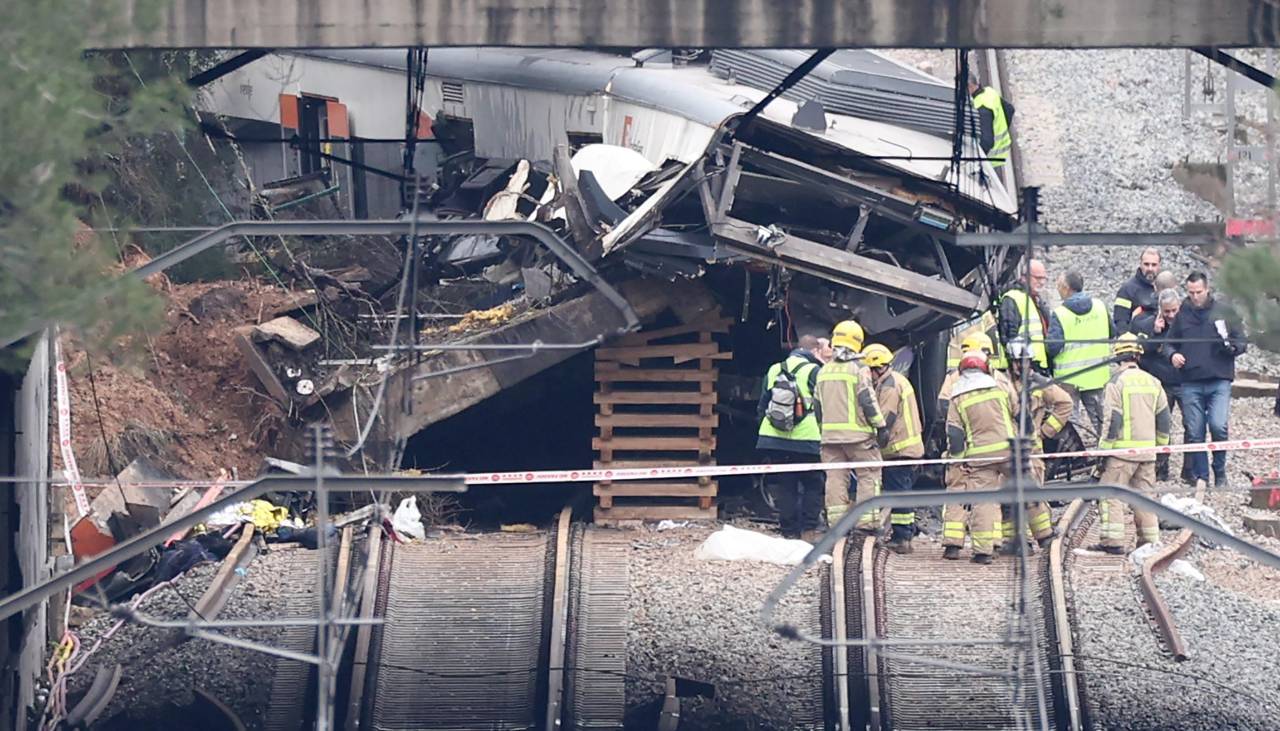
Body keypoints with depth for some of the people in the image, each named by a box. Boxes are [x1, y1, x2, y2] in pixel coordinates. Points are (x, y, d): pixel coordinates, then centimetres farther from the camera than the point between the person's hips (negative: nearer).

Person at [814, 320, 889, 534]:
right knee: (868, 476, -1)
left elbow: (817, 405, 17)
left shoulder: (824, 371, 13)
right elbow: (868, 401, -12)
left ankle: (836, 521, 3)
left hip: (830, 435, 5)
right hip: (857, 434, -5)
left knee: (835, 477, 6)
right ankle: (867, 521, -8)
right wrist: (881, 427, -7)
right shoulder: (859, 369, -7)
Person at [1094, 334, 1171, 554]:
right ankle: (1150, 541, 12)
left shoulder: (1117, 381, -8)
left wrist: (1103, 449, -6)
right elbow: (1163, 417, 15)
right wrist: (1161, 445, 24)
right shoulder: (1153, 382, 10)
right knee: (1144, 493, 13)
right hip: (1147, 449, 6)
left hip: (1123, 448, -6)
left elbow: (1113, 420, -11)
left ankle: (1113, 540, -9)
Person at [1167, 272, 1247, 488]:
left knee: (1219, 426, -16)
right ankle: (1200, 478, 11)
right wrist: (1173, 355, -4)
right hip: (1191, 383, 2)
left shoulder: (1223, 312, 5)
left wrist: (1231, 346, -14)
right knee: (1194, 433, 1)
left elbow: (1242, 342, 8)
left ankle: (1220, 472, 4)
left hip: (1219, 382, -2)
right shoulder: (1182, 315, 9)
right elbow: (1170, 343, 18)